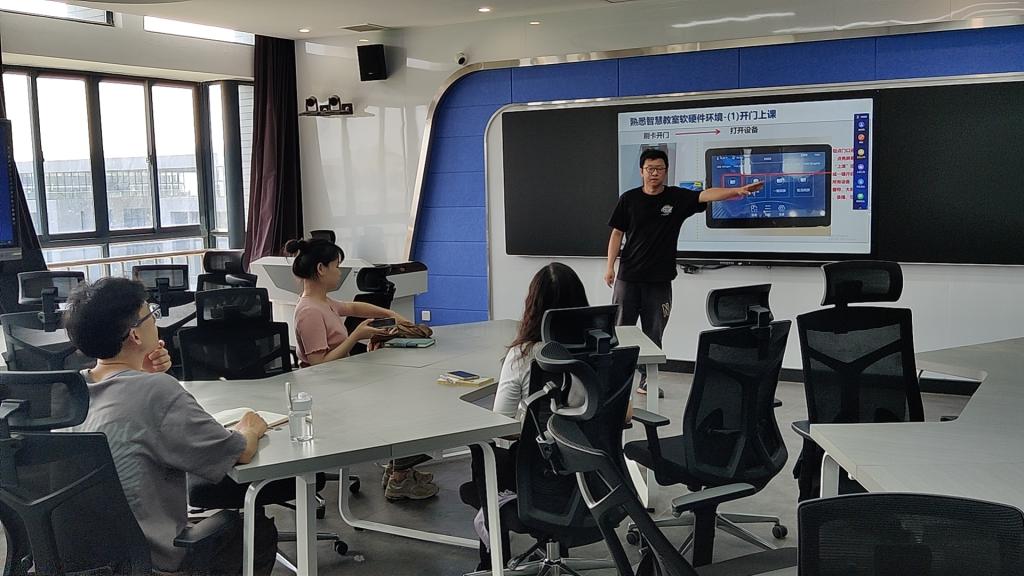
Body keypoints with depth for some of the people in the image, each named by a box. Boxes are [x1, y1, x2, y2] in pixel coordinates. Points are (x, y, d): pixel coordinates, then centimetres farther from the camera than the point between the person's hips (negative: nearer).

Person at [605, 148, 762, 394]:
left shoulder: (678, 197, 0)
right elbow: (617, 233, 4)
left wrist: (738, 190, -31)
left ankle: (647, 380, 18)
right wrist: (610, 266, -1)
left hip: (659, 279, 1)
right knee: (621, 327, 4)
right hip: (628, 276, 0)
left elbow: (707, 195, -15)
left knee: (653, 332, 7)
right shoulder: (629, 198, 1)